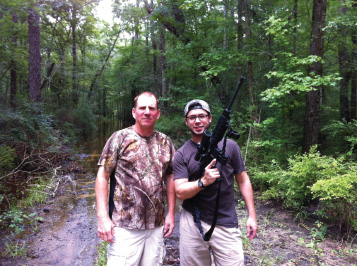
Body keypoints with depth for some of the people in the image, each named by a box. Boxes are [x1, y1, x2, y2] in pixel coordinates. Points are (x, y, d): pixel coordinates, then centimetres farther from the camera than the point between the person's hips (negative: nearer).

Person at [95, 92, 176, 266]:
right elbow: (102, 176, -5)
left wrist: (171, 213, 7)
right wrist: (103, 217, -11)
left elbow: (170, 178, 11)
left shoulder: (166, 142, 6)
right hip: (125, 226, -3)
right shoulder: (120, 138, -5)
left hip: (157, 226, 4)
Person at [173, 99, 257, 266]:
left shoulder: (229, 146, -1)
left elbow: (243, 180, 5)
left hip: (226, 224, 0)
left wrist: (252, 215, 1)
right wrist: (203, 181, -25)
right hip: (192, 223, 1)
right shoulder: (181, 154, -1)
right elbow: (180, 192, -8)